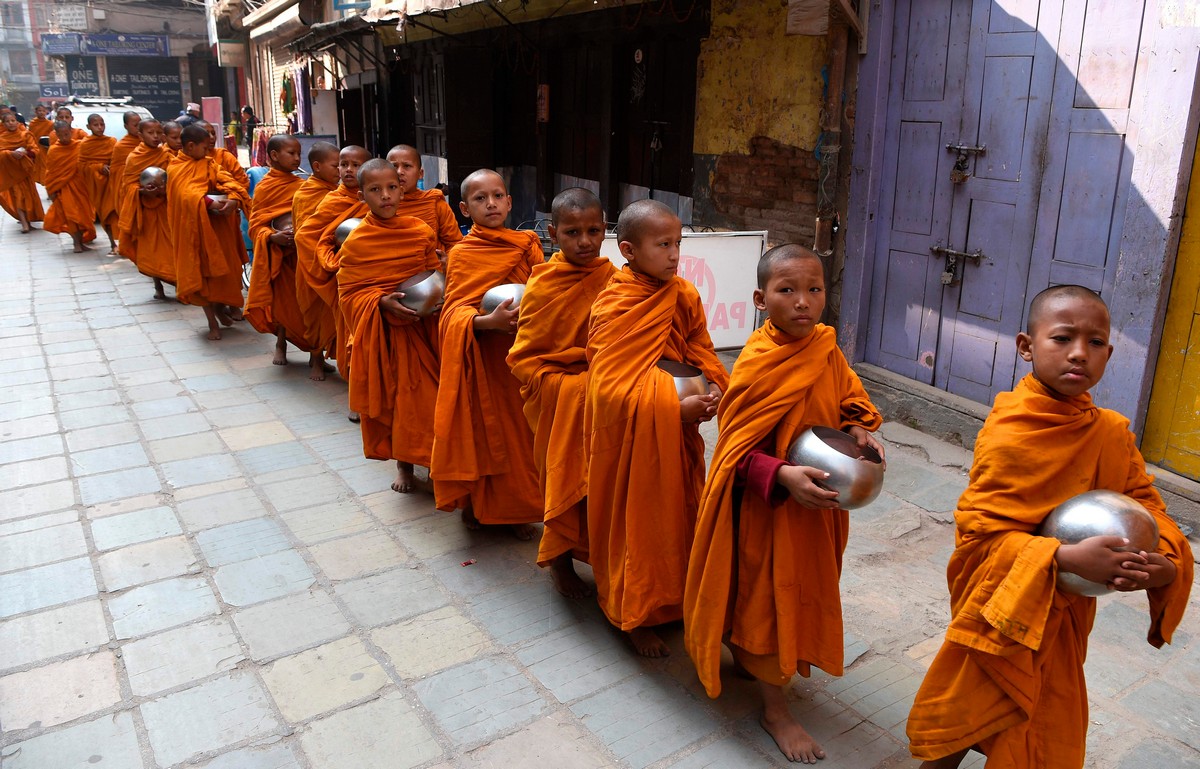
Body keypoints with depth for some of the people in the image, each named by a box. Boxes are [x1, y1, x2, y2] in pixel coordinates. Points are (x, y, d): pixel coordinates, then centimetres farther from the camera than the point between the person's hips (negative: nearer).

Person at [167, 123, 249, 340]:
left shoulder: (209, 164, 8)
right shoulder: (175, 169, -5)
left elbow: (226, 180, -7)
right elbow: (186, 193, -22)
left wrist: (233, 198, -27)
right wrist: (207, 202, -37)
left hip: (218, 224, 4)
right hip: (194, 227, -4)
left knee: (223, 268, 11)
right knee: (201, 272, 1)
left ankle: (220, 307, 36)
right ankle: (212, 322, 9)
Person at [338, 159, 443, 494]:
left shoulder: (422, 232, -1)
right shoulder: (355, 242, -6)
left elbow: (436, 274, 11)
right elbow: (349, 294, -3)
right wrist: (382, 302, -19)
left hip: (421, 327, 1)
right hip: (379, 331, -1)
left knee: (422, 394, 4)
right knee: (389, 395, 7)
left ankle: (432, 457, 24)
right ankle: (402, 464, 24)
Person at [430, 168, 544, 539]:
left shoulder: (528, 244, 5)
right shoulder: (462, 254, -4)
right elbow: (454, 310, -11)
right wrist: (488, 321, -30)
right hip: (480, 357, -3)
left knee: (519, 431, 8)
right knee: (481, 430, 8)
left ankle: (516, 508, 24)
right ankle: (474, 502, 28)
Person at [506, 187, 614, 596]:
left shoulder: (613, 279, -3)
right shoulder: (543, 286, -12)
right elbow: (522, 358, -9)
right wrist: (567, 386, -18)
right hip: (558, 401, -3)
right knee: (565, 479, 8)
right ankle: (560, 560, 27)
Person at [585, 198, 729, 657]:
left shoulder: (684, 296, -1)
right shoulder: (612, 307, -19)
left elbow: (701, 352, 8)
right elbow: (610, 388, -23)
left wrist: (713, 388, -14)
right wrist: (675, 408, -26)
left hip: (677, 435, 6)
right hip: (630, 440, -6)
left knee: (678, 513, 17)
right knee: (637, 521, 8)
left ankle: (673, 598, 38)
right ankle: (635, 616, 28)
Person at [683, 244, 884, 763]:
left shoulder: (827, 351, -4)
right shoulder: (756, 364, -22)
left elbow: (849, 400, 11)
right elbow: (737, 449, -20)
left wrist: (859, 431, -9)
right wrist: (783, 476, -35)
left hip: (816, 502, 7)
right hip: (764, 504, -7)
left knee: (799, 591, 22)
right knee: (768, 594, 8)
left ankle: (750, 660, 48)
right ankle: (774, 708, 27)